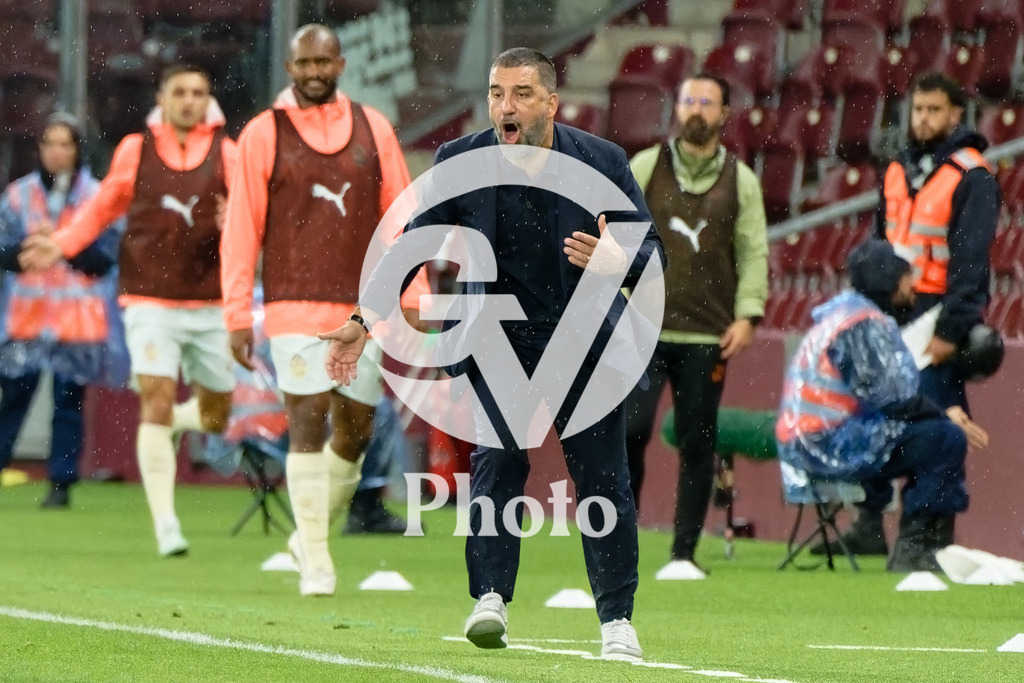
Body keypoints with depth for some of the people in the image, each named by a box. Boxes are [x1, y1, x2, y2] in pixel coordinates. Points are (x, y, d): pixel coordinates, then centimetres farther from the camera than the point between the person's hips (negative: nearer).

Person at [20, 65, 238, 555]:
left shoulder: (226, 153, 2)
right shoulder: (135, 151, 4)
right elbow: (103, 207, 16)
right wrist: (60, 244, 5)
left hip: (210, 305, 2)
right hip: (150, 299, -2)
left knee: (214, 415, 9)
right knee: (157, 399, -14)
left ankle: (171, 423, 46)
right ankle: (164, 524, -11)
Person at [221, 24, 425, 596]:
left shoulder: (373, 129, 8)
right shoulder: (263, 134, 1)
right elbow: (242, 229, 0)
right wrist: (238, 317, -5)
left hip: (363, 308, 3)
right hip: (296, 307, -3)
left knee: (356, 430, 6)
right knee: (308, 421, -10)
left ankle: (313, 531, 27)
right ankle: (315, 560, -6)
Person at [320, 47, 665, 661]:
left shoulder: (602, 161, -8)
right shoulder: (460, 162, -6)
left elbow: (651, 251, -2)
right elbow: (410, 245, 4)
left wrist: (614, 259, -26)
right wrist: (365, 321, -2)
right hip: (499, 336, 0)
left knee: (603, 476, 0)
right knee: (497, 458, -18)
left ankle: (617, 621, 9)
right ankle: (491, 599, -14)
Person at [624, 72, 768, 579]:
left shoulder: (741, 180, 8)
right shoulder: (645, 167, 6)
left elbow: (754, 252, 7)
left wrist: (747, 314, -4)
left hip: (708, 335, 1)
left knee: (698, 444, 1)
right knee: (630, 431, -12)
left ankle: (684, 553, 9)